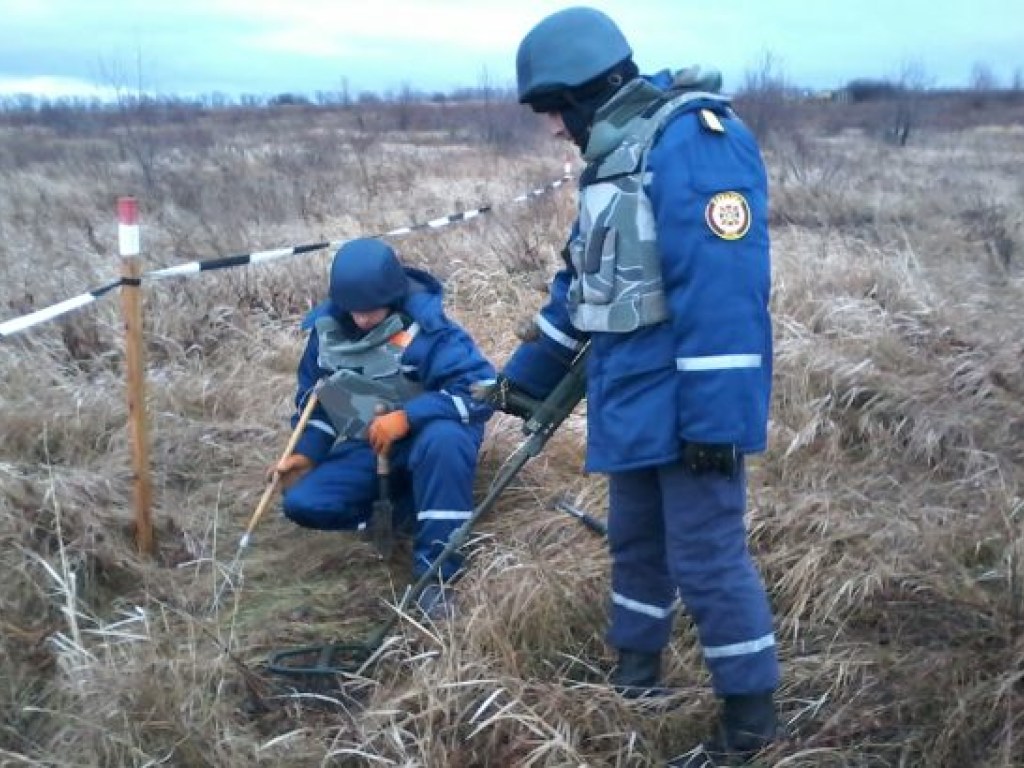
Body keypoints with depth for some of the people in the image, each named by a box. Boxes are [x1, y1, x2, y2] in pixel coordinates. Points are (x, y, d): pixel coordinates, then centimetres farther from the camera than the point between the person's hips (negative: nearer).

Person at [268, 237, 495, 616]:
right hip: (365, 449, 5)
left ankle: (435, 574, -31)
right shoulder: (327, 327, -4)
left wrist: (408, 417, -36)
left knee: (445, 439, -41)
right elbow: (315, 396, 11)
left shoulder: (426, 328, -22)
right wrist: (306, 452, -5)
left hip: (425, 437, -5)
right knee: (302, 503, -17)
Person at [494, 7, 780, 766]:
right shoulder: (615, 156, 14)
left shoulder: (696, 140, -18)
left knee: (707, 558, -1)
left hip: (688, 407, -9)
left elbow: (723, 290, -25)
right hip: (634, 402, 10)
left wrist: (714, 415, -27)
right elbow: (582, 279, 23)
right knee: (635, 543, 20)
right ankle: (635, 675, 38)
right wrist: (526, 373, 29)